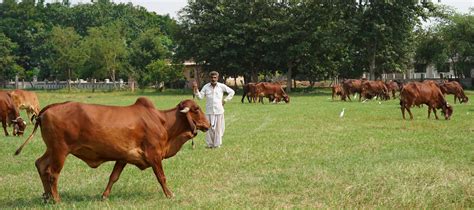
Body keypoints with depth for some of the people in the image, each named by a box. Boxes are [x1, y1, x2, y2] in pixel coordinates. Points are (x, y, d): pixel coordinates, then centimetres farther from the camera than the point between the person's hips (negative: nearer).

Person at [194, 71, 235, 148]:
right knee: (209, 128, 2)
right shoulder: (206, 87, 3)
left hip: (219, 111, -1)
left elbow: (232, 92, 9)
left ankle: (217, 144, 12)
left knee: (218, 128, 3)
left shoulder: (222, 86, 0)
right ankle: (209, 144, 12)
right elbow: (200, 96, -1)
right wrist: (196, 90, -17)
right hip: (209, 111, 1)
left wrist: (225, 100, 3)